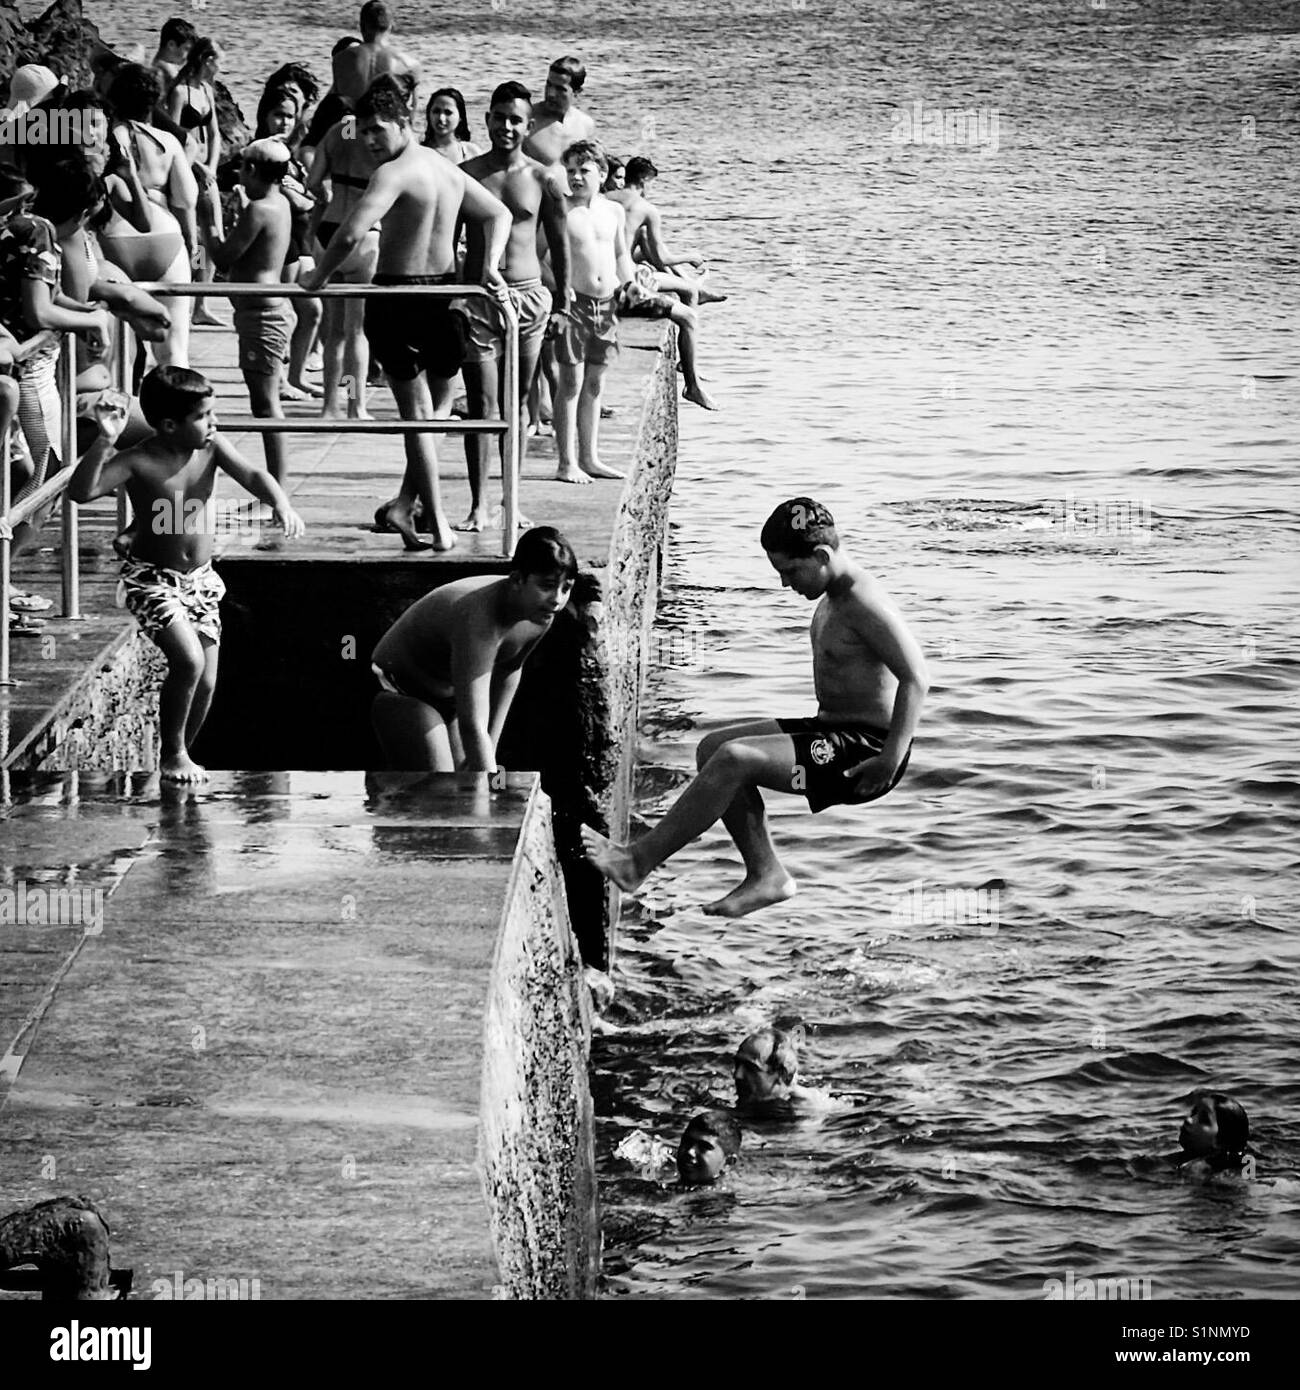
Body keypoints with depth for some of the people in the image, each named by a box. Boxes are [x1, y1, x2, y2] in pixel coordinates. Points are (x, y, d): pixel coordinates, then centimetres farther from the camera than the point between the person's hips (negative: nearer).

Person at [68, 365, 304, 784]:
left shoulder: (211, 447, -4)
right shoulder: (140, 462, -18)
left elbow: (251, 475, -15)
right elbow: (82, 491, -29)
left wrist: (281, 504, -36)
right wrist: (105, 442, -41)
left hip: (200, 579, 6)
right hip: (152, 580, -6)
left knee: (206, 682, 5)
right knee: (189, 660, -23)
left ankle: (181, 756, 27)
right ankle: (173, 755, -3)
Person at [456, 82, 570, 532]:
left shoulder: (544, 181, 2)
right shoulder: (466, 175, -1)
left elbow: (559, 244, 10)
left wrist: (561, 304, 9)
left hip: (528, 296, 1)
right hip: (477, 295, -1)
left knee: (516, 404, 8)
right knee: (482, 404, -5)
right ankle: (479, 504, -5)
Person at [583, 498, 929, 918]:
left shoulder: (864, 604, -18)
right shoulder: (832, 600, 13)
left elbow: (916, 678, -24)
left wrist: (890, 761, -27)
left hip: (864, 749, -11)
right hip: (832, 730, 11)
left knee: (734, 759, -23)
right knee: (711, 749, 3)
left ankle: (639, 861, -17)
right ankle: (766, 874, 1)